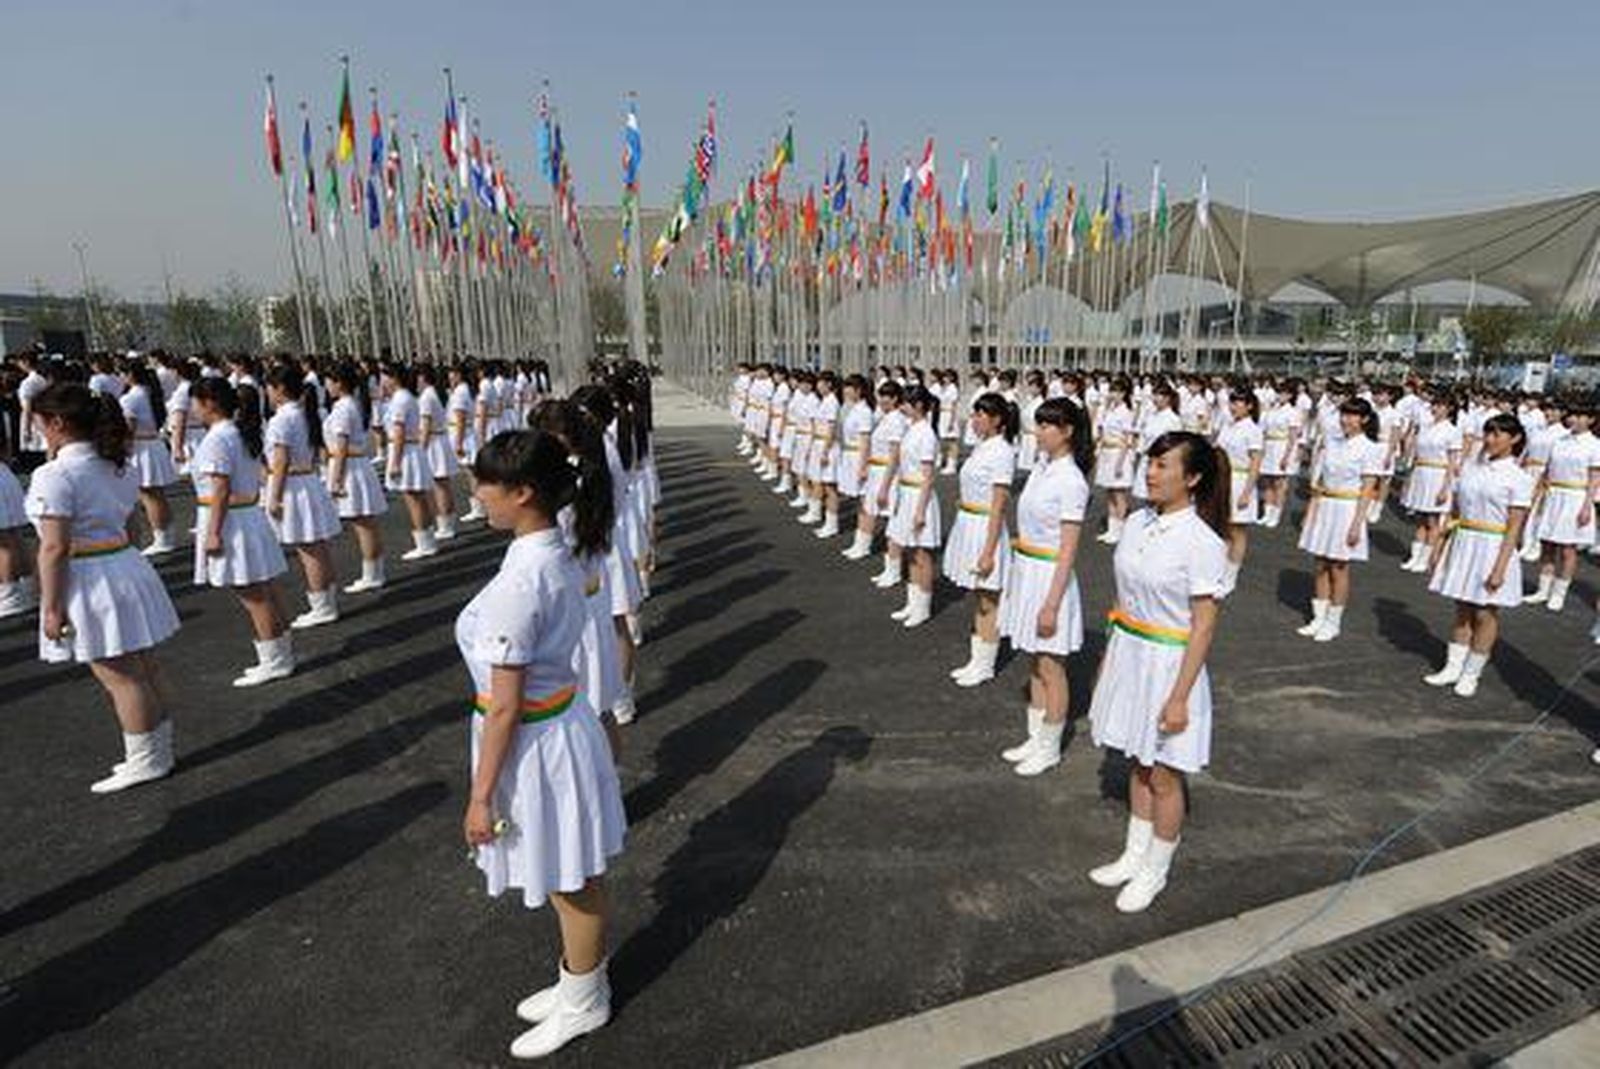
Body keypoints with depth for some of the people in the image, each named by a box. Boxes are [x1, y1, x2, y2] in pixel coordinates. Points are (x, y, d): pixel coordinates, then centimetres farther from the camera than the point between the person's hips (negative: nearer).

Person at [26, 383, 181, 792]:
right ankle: (159, 751, 25)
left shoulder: (55, 476, -17)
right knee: (145, 671, 15)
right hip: (128, 567, 8)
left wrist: (51, 606, -15)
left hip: (89, 583, -8)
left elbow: (55, 548, -19)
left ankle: (146, 760, 13)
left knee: (120, 679, 2)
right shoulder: (118, 466, 8)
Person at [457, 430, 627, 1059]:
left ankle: (582, 1004, 40)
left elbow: (504, 706, -23)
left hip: (534, 742, -8)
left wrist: (482, 794, -13)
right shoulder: (557, 555, -1)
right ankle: (579, 981, 48)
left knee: (571, 885, 15)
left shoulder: (519, 582, -29)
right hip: (560, 721, 9)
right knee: (573, 882, 26)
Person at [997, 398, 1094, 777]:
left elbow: (1068, 550, -18)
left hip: (1050, 577, -8)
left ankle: (1050, 748, 22)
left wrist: (1051, 603, -19)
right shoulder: (1041, 466, 6)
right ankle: (1035, 738, 32)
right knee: (1036, 664, 18)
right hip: (1025, 571, 8)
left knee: (1050, 668, 6)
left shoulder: (1071, 481, -18)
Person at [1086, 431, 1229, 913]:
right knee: (1138, 764, 20)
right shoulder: (1137, 524, 1)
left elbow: (1203, 626, -17)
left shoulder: (1202, 542, -19)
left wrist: (1179, 696, -17)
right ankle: (1134, 855, 38)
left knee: (1164, 777, 11)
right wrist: (1108, 660, 14)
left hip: (1168, 664, -6)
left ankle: (1154, 871, 31)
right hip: (1128, 656, 6)